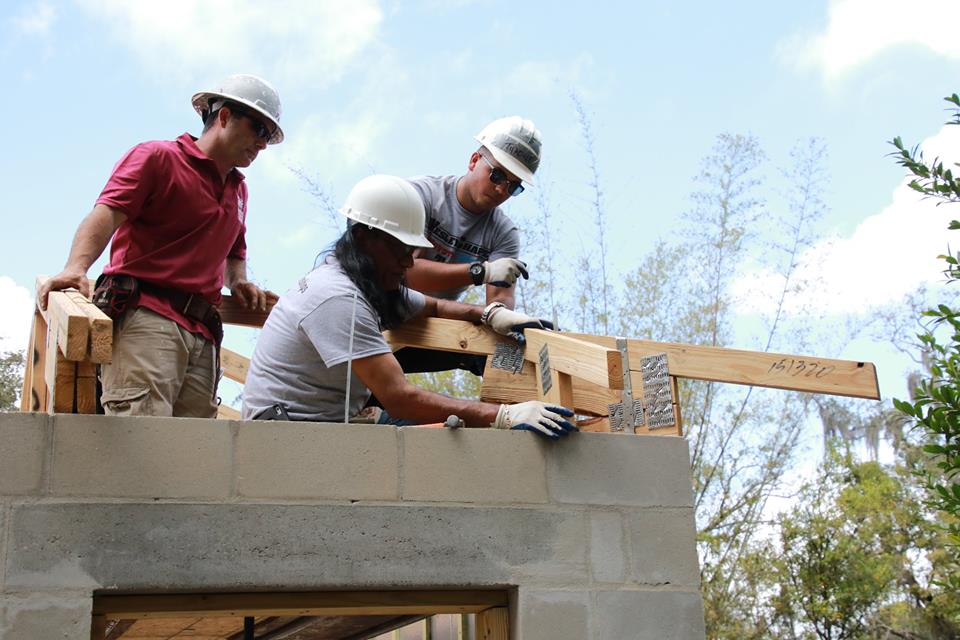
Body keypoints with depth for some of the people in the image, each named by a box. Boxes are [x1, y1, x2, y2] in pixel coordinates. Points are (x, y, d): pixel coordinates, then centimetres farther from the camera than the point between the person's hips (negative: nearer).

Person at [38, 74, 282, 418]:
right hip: (146, 315, -7)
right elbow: (107, 212, -8)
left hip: (202, 334, 7)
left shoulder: (238, 189, 29)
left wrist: (239, 282, 16)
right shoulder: (157, 157, 7)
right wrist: (76, 267, -26)